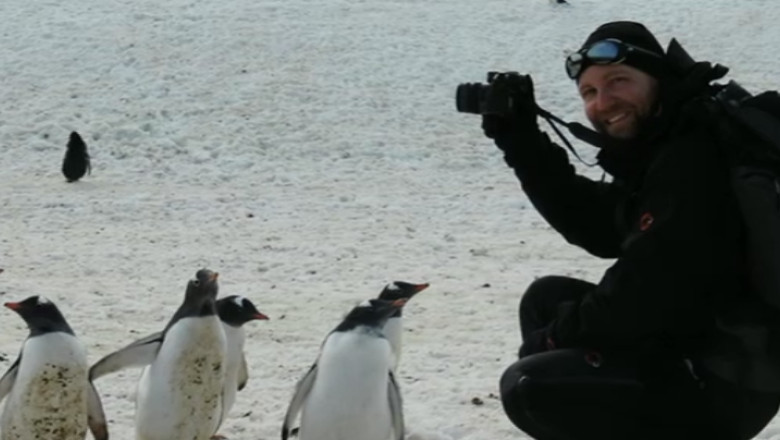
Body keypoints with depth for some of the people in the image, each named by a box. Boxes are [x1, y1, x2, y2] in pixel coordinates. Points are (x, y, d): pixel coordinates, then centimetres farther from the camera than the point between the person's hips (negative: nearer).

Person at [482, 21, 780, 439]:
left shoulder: (691, 163, -23)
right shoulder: (657, 150, 9)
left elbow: (643, 297, -24)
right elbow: (594, 226, 18)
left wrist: (559, 332, -7)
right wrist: (521, 139, 11)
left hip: (725, 384, -11)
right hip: (687, 346, 11)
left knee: (527, 388, -17)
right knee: (546, 298, 19)